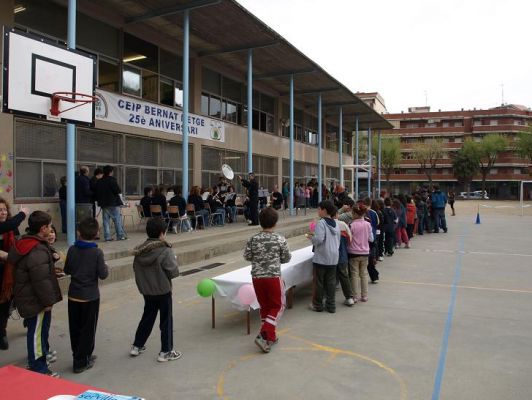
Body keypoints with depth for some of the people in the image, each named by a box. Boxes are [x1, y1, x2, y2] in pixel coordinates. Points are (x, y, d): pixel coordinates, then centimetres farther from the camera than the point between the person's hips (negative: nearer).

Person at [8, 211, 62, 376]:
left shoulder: (24, 243, 7)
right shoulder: (37, 251, -27)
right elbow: (41, 280, -26)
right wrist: (48, 301, -17)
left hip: (28, 297, 10)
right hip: (35, 301, -10)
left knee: (39, 329, 24)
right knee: (37, 331, 1)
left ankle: (38, 356, 40)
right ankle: (38, 368, 11)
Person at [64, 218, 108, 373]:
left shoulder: (72, 250, -5)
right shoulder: (97, 252, -16)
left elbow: (67, 270, 4)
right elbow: (102, 274, -15)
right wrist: (106, 268, 5)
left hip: (73, 295, 4)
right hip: (90, 297, -4)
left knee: (75, 328, 17)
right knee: (88, 330, 8)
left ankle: (80, 356, 30)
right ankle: (81, 362, 14)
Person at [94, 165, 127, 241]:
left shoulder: (99, 181, 10)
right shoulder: (112, 180, -10)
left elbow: (97, 193, 12)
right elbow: (117, 190, -16)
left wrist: (99, 201, 20)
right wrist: (119, 191, 4)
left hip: (103, 203, 6)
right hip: (113, 203, -6)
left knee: (106, 220, 7)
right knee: (117, 219, 0)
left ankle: (107, 236, 6)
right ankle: (120, 235, 1)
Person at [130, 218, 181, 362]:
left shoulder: (139, 250, -2)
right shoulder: (166, 251, -21)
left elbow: (136, 269, 6)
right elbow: (174, 272, -20)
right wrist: (174, 261, -1)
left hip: (146, 291, 6)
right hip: (163, 291, -6)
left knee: (147, 317, 23)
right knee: (166, 320, 7)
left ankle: (137, 346, 32)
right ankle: (166, 352, 14)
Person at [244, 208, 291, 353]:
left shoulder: (253, 239, -3)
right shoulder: (280, 239, -8)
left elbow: (247, 256, 3)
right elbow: (286, 259, 0)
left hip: (257, 277, 3)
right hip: (273, 276, -3)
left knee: (265, 307, 17)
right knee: (278, 306, 10)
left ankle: (270, 336, 27)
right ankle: (263, 336, -3)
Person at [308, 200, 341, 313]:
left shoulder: (321, 223, -15)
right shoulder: (336, 224, 8)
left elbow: (318, 239, -23)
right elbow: (338, 240, 15)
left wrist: (311, 237, -4)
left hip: (321, 258, -6)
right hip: (333, 258, 6)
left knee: (319, 282, 6)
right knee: (331, 282, 11)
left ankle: (317, 305, 15)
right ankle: (331, 305, 17)